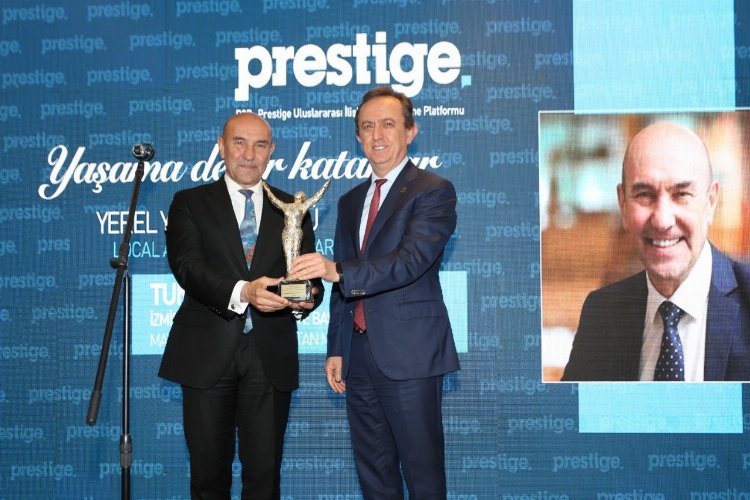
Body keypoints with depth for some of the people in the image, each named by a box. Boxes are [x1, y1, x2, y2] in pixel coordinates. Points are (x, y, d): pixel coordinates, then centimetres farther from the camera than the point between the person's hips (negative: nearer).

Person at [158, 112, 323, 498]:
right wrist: (242, 292, -29)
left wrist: (304, 297, -19)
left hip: (271, 358, 1)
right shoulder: (190, 203, 5)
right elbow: (187, 266, -11)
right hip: (209, 354, -1)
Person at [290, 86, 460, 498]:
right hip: (359, 356, 7)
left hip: (408, 355, -7)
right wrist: (336, 349, 14)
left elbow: (412, 259, -20)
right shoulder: (351, 201, 17)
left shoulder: (433, 191, -5)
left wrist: (338, 271, -31)